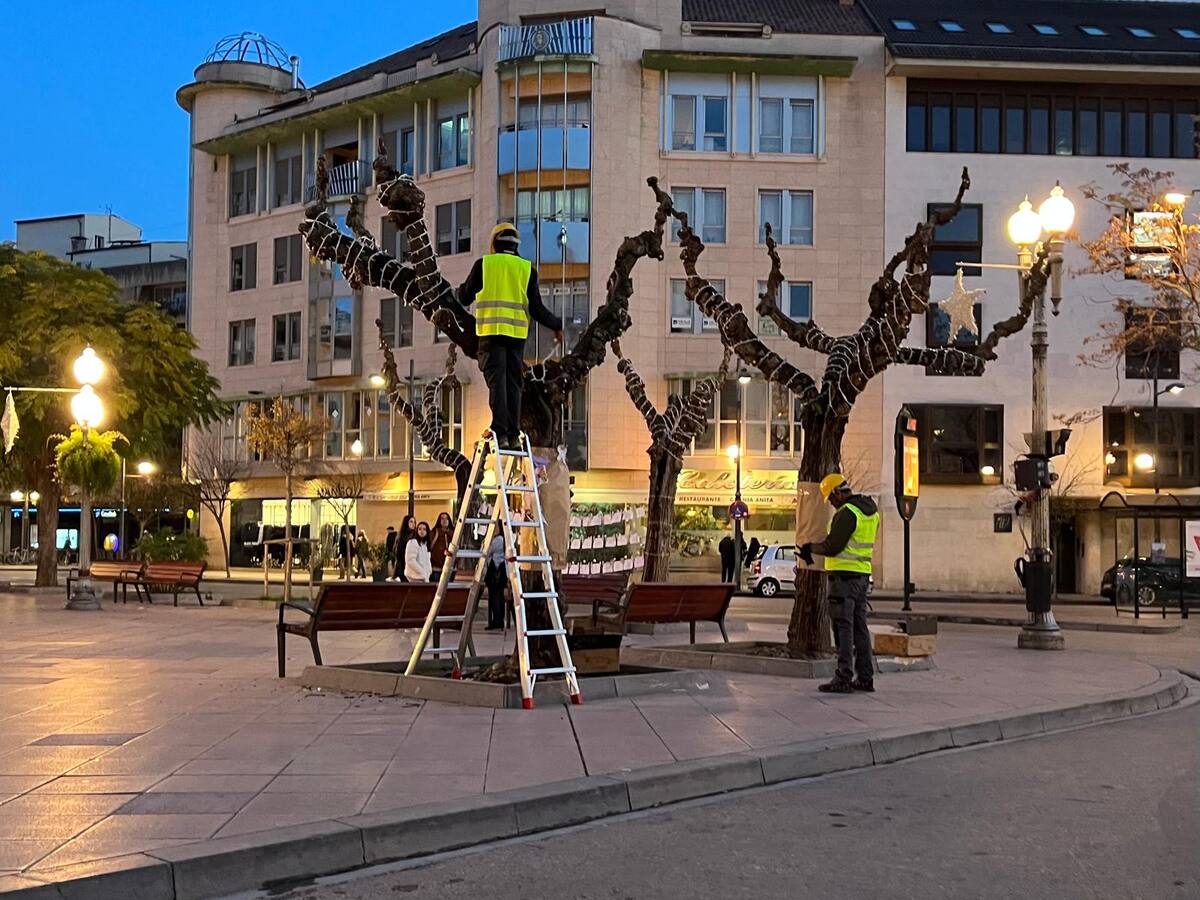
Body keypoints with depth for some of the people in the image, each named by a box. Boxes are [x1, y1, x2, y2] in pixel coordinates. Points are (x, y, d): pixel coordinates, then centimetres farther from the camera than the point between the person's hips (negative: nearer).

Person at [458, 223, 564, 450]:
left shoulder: (483, 265, 4)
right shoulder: (527, 269, 8)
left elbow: (465, 298, 11)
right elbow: (536, 308, 6)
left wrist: (462, 288, 34)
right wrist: (556, 326, 20)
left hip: (491, 332, -2)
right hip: (517, 334, 2)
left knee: (497, 383, -6)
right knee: (513, 384, 8)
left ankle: (500, 434, -17)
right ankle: (513, 435, 7)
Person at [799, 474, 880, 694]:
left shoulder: (847, 513, -16)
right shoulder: (871, 510, 13)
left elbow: (832, 547, -18)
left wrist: (810, 549, -2)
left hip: (844, 575, -9)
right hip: (863, 573, 9)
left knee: (843, 627, -6)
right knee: (859, 626, 13)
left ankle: (844, 679, -6)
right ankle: (865, 678, 16)